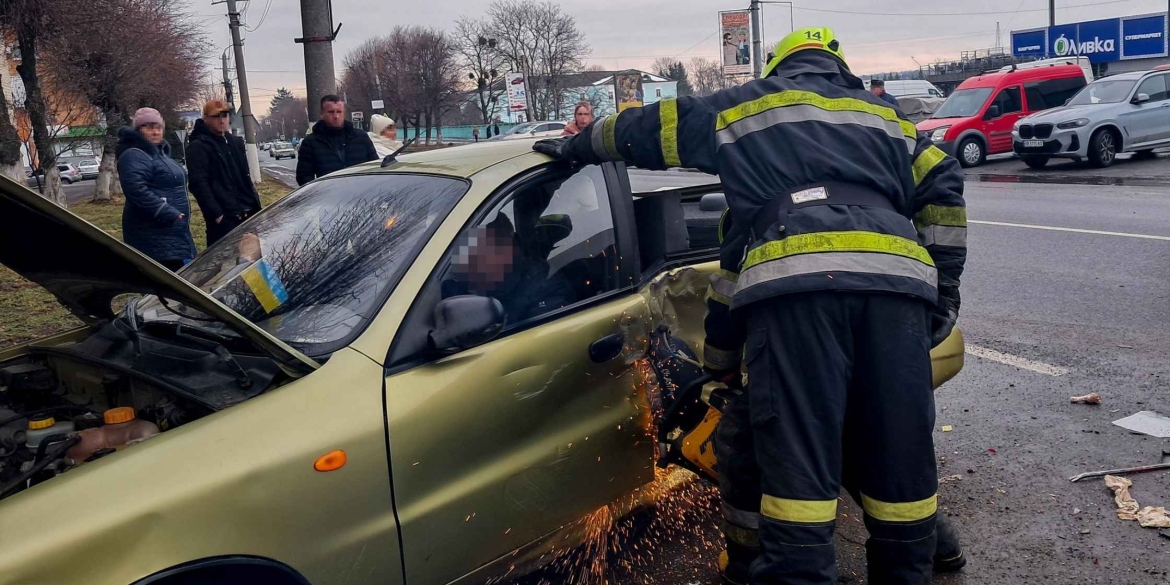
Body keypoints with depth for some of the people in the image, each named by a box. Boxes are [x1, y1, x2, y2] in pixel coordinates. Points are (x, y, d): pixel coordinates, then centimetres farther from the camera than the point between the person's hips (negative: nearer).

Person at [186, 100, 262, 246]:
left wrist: (255, 203, 16)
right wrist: (216, 214, -20)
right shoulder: (198, 147, -6)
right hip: (225, 217, -8)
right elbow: (199, 185, -14)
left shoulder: (236, 142, 18)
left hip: (248, 212, 8)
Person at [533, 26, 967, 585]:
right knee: (900, 450, 10)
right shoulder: (883, 114, 33)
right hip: (897, 280, 4)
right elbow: (942, 188, 22)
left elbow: (649, 128, 27)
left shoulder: (745, 105, 25)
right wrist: (944, 286, 23)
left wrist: (577, 146, 41)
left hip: (796, 282, -3)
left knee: (797, 456, -6)